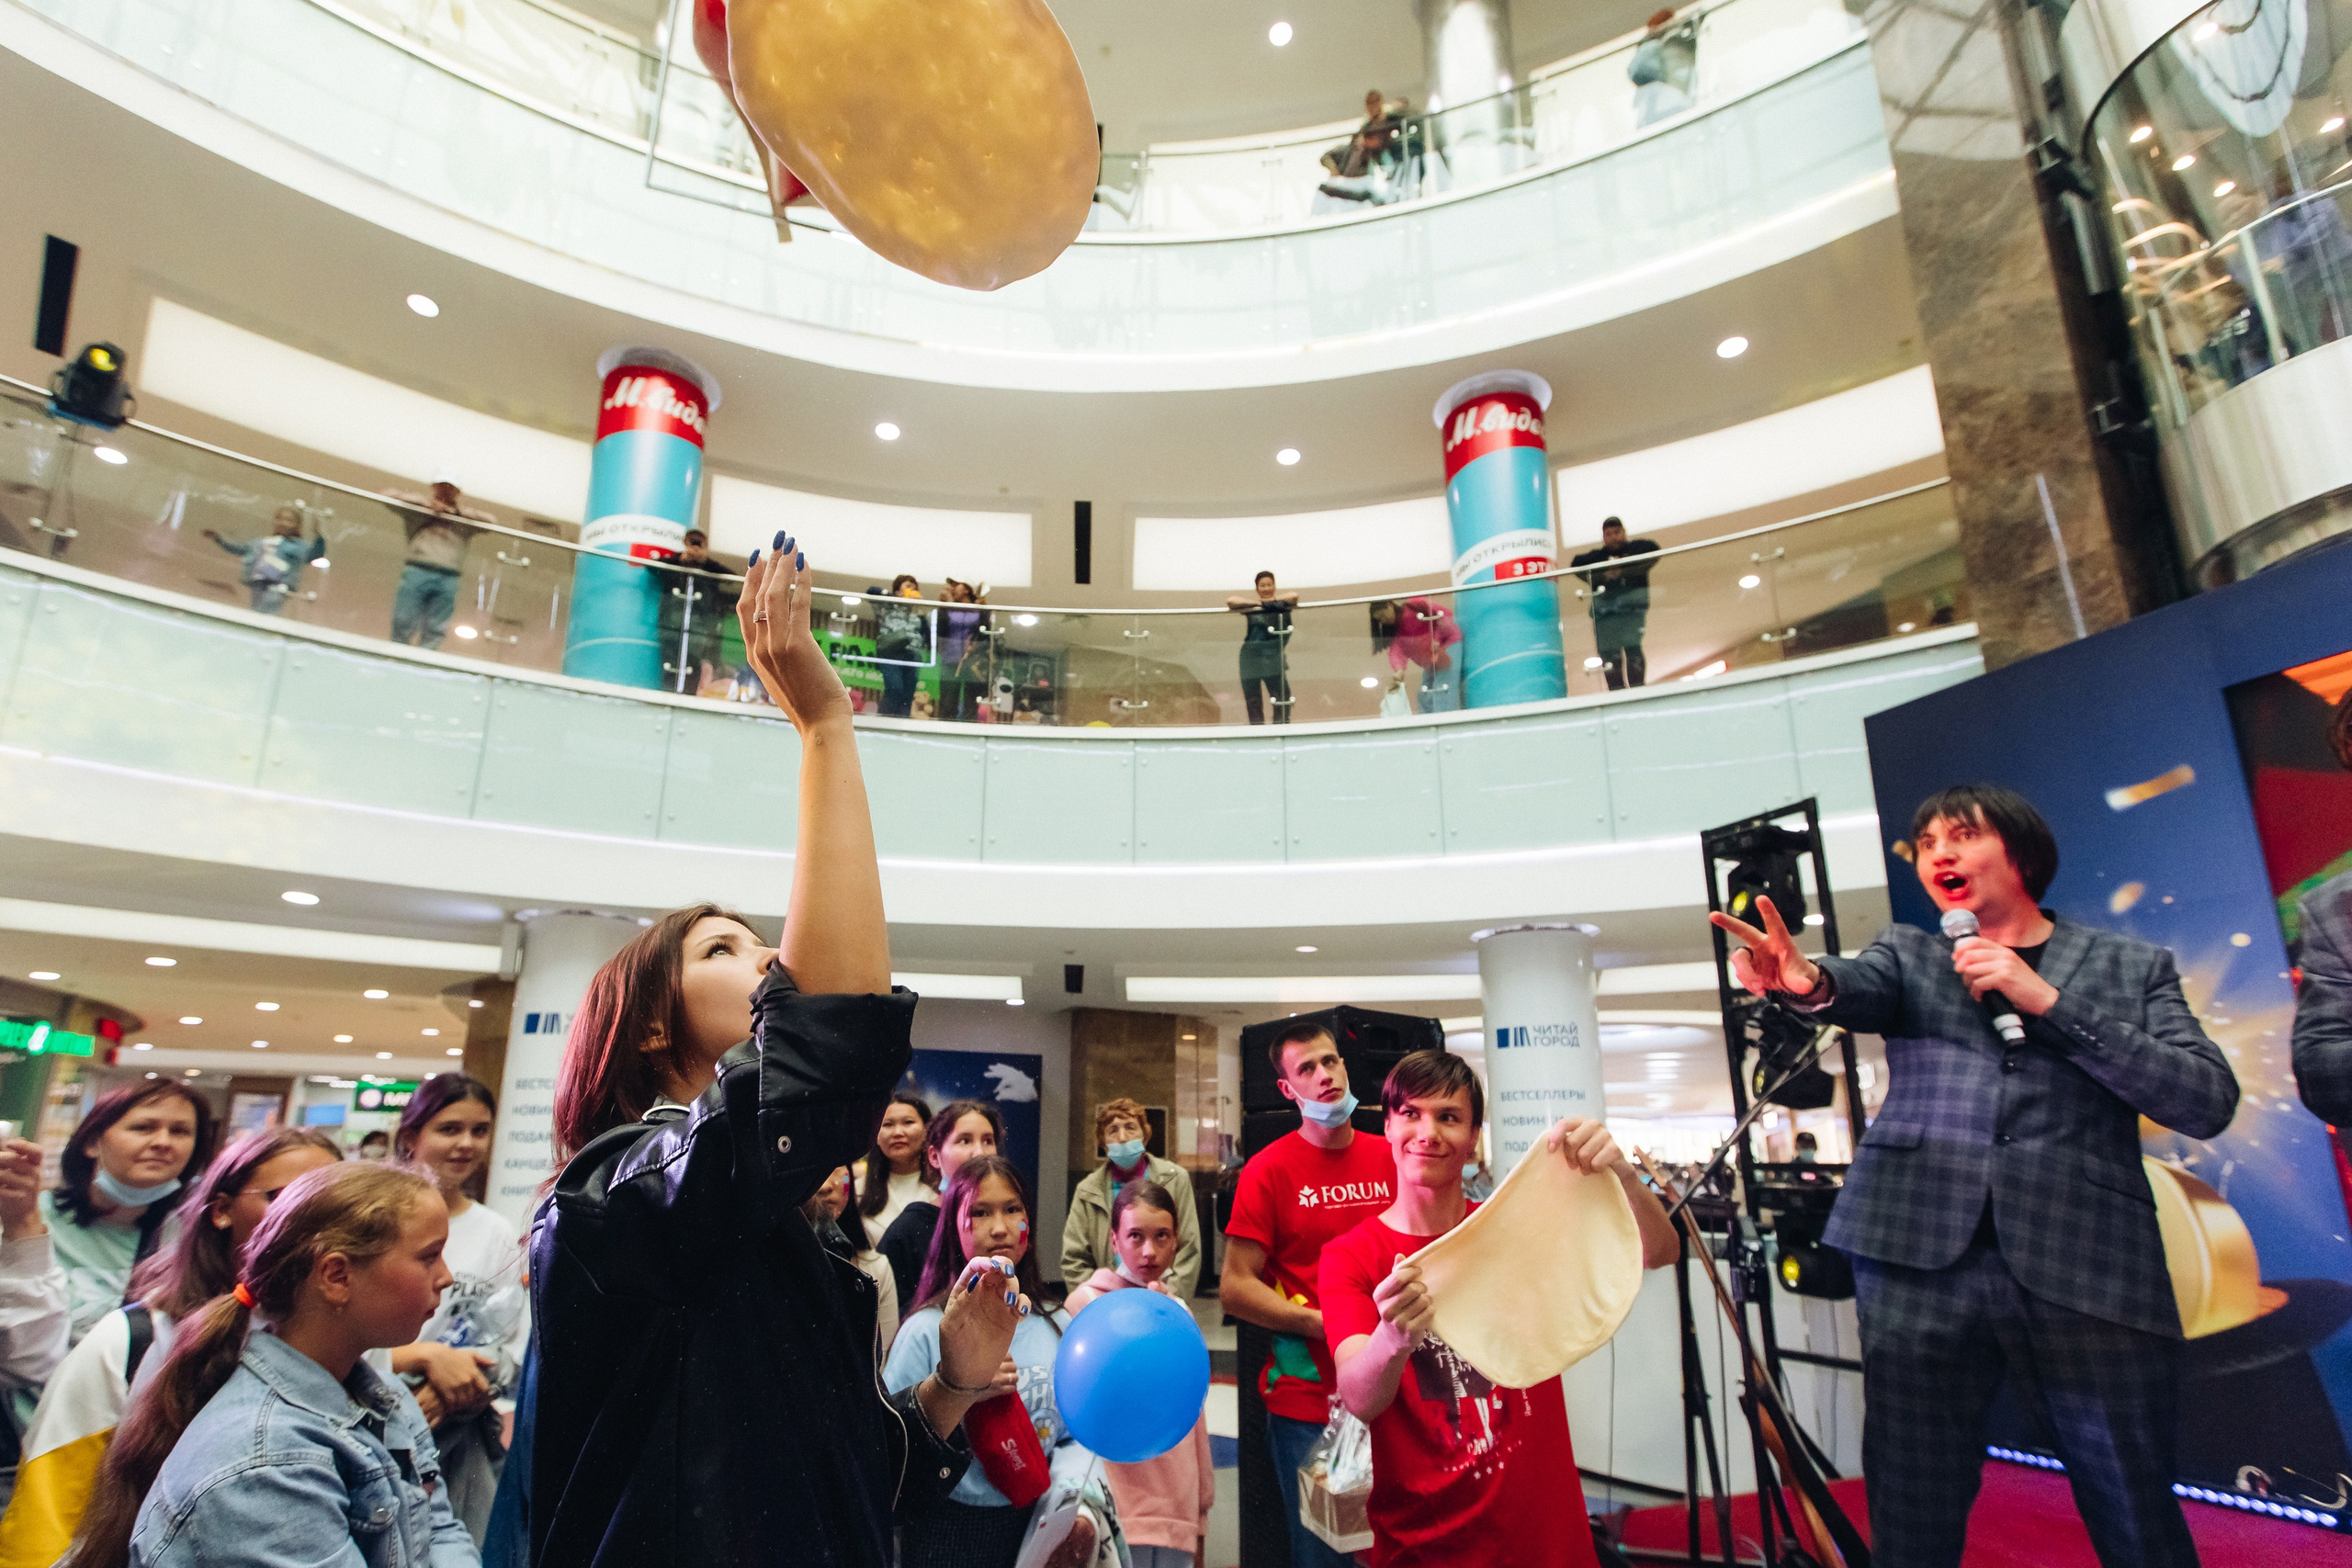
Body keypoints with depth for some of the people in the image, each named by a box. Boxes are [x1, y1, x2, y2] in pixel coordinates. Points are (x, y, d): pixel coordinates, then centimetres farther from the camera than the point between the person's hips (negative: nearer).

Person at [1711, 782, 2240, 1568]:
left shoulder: (2134, 967, 14)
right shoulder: (1909, 954, 16)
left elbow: (2208, 1101, 1)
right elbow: (1860, 989, -7)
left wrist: (2046, 1000, -7)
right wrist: (1810, 981, -32)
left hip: (2089, 1267, 0)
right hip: (1924, 1262, 1)